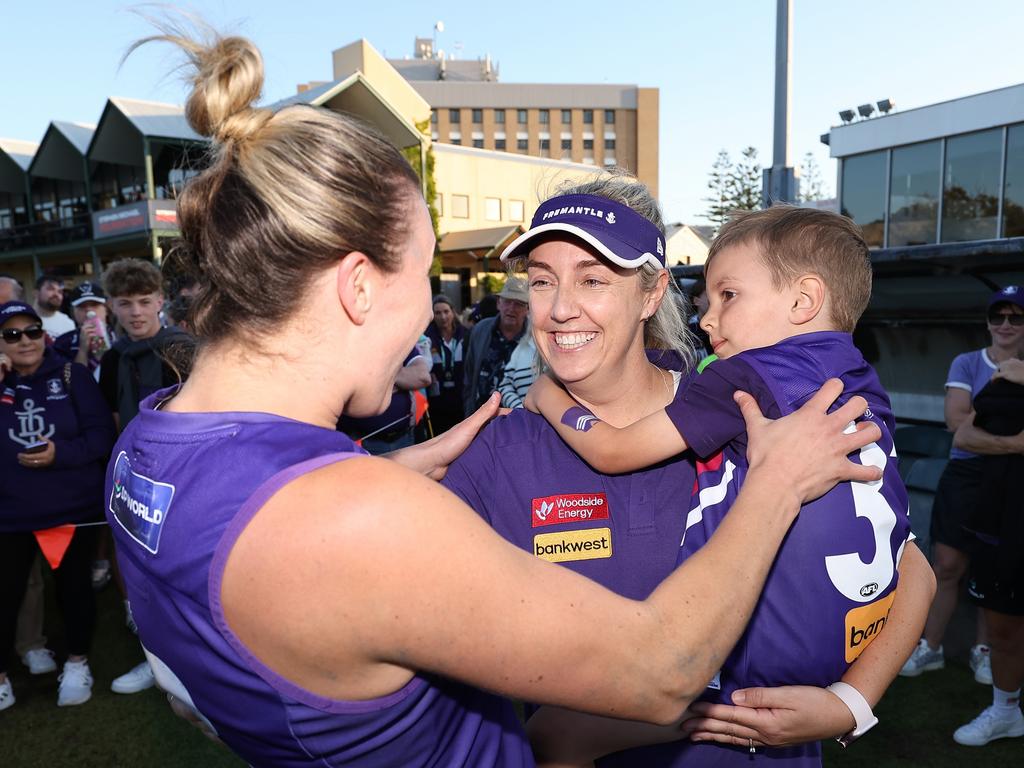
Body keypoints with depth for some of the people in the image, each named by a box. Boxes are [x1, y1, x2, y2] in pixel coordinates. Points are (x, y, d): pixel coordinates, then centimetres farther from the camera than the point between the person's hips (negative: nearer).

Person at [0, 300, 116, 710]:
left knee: (74, 586, 13)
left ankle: (77, 663, 33)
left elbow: (102, 433, -7)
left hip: (73, 507, -1)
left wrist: (61, 453, -23)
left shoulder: (72, 375, -5)